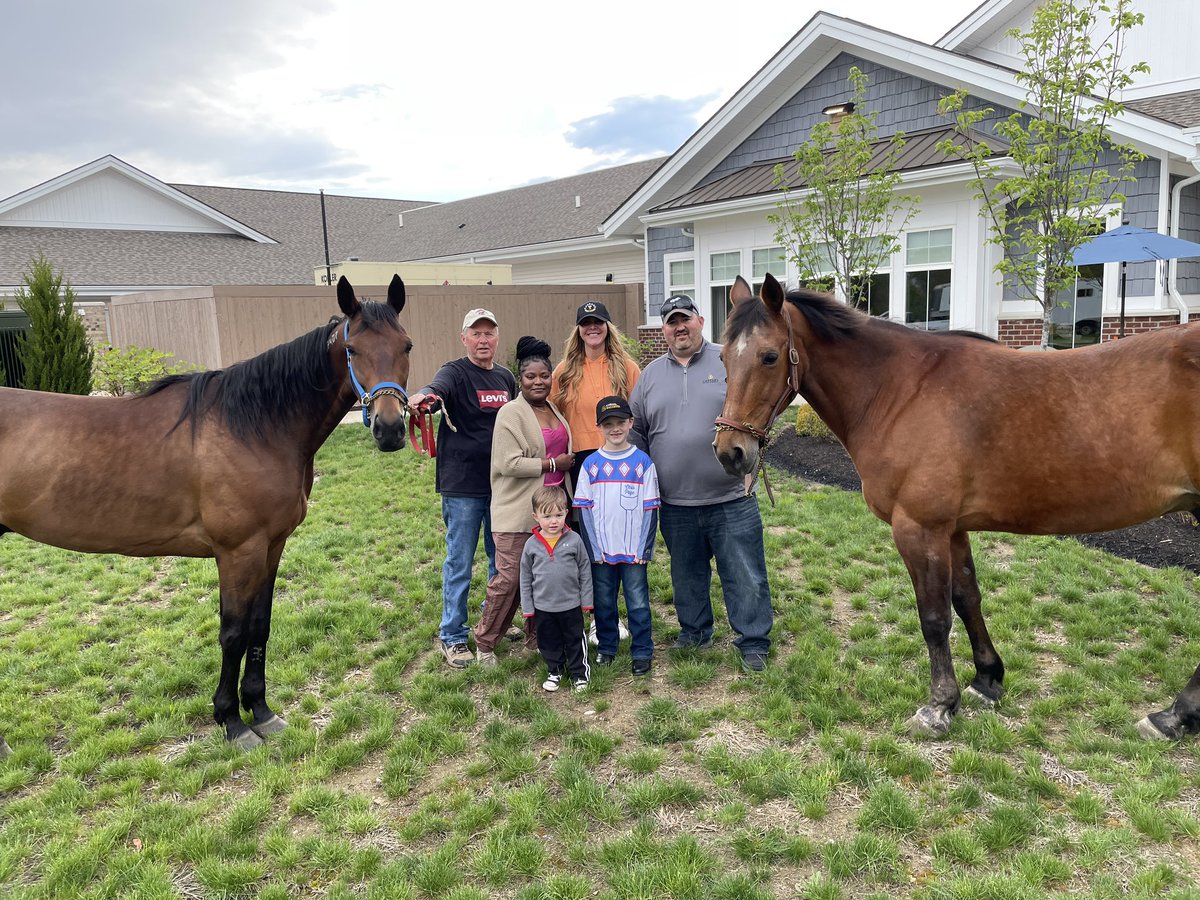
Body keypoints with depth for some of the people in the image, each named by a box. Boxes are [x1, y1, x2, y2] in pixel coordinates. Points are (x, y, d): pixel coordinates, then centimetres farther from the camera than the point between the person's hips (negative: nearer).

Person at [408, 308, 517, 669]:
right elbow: (435, 388, -31)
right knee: (460, 562, 2)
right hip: (462, 486, -6)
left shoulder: (505, 377, 9)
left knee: (502, 558, 17)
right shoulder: (455, 372, -9)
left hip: (501, 483, 6)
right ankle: (452, 636, 15)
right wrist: (422, 397, -55)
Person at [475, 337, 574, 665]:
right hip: (518, 512, -7)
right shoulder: (511, 414, -10)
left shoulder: (554, 409, 13)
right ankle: (484, 643, 13)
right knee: (509, 578, -4)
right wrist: (554, 463, -14)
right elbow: (510, 464, -20)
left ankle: (536, 639, 26)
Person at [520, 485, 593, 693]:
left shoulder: (574, 540, -9)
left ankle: (579, 672, 30)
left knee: (575, 640, 12)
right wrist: (527, 607, 2)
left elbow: (585, 571, -1)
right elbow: (526, 578, 2)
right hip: (543, 607, 1)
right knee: (549, 642, 16)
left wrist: (586, 601, 1)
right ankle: (555, 671, 36)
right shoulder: (532, 544, -6)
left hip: (571, 605, -1)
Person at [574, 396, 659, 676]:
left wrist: (644, 548, -7)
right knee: (603, 602, 12)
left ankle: (642, 653, 17)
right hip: (601, 551, 2)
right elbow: (584, 509, 1)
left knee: (638, 603, 4)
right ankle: (606, 648, 29)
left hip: (634, 551, -1)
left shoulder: (643, 462, -1)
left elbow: (650, 509, -1)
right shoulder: (591, 464, 2)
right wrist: (594, 548, -6)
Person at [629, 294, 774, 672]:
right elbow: (636, 432, 14)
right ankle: (694, 631, 36)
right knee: (687, 576, 18)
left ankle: (753, 641, 17)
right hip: (675, 504, 4)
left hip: (731, 499, -3)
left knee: (745, 576, 3)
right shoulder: (651, 374, 10)